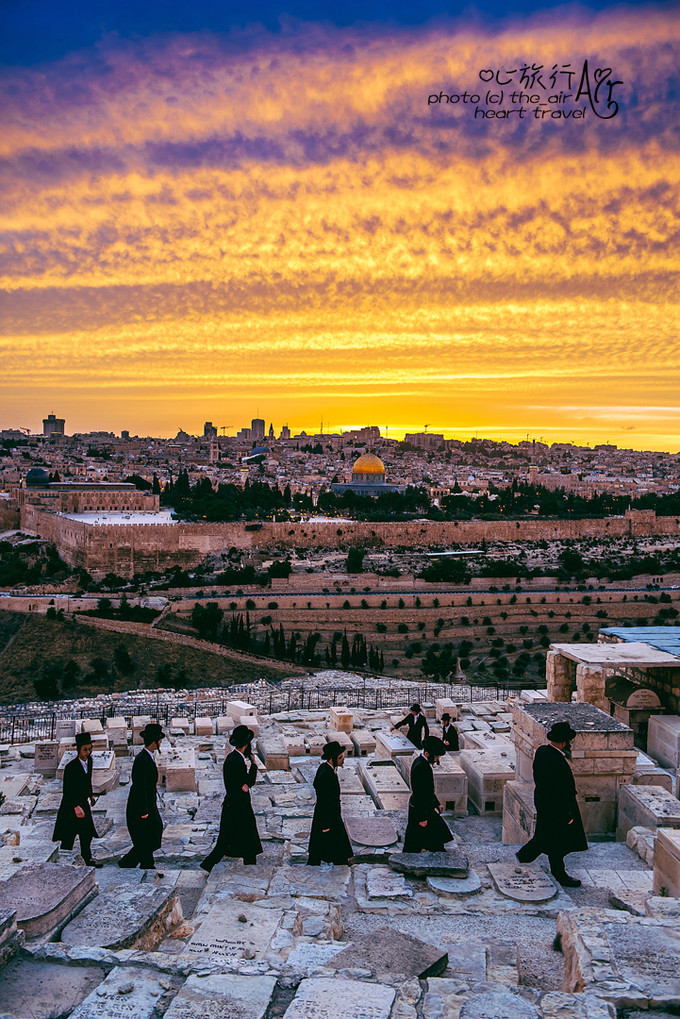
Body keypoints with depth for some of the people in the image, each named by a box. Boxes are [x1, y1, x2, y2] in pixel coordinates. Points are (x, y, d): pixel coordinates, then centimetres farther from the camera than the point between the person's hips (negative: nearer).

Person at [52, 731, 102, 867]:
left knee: (87, 833, 11)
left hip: (84, 802, 7)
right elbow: (67, 791, -22)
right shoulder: (71, 767, -24)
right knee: (68, 836, 2)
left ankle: (87, 859, 25)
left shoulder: (89, 760, -1)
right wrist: (76, 807, -26)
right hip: (70, 804, -7)